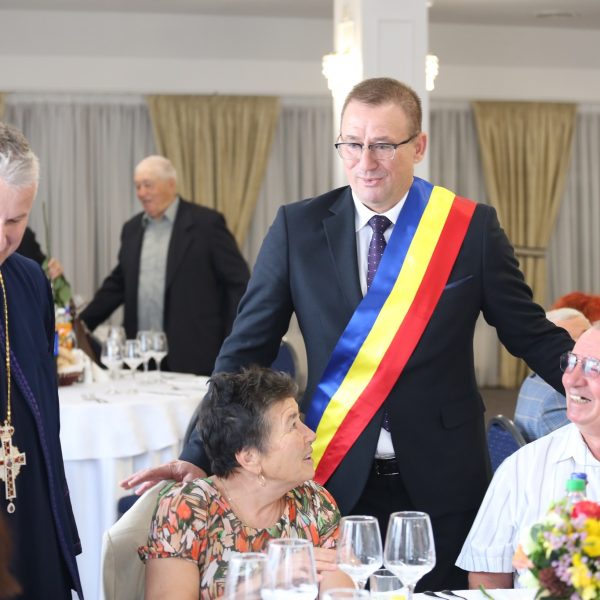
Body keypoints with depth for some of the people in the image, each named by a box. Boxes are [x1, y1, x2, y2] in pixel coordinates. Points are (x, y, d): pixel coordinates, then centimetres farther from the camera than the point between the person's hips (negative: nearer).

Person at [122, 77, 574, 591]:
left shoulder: (472, 227, -3)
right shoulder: (298, 228, -1)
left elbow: (532, 335, 4)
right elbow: (246, 350, 0)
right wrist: (198, 457, -8)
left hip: (441, 482, 0)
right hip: (336, 480, 0)